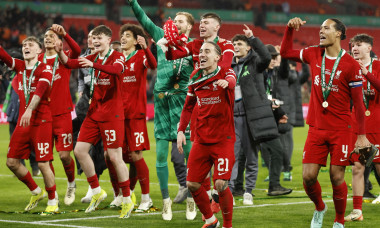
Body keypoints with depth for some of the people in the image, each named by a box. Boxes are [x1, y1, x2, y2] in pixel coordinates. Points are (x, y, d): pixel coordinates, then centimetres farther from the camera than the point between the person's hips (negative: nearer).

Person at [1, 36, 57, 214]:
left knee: (43, 163, -7)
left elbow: (40, 90, -22)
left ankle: (53, 202, 9)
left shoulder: (45, 69, -7)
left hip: (41, 121, -6)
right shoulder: (19, 66, 11)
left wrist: (30, 109, -37)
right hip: (23, 121, 6)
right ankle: (36, 192, 23)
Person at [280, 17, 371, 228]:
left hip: (340, 129, -4)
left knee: (336, 177, -3)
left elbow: (358, 102, -6)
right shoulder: (314, 55, 5)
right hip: (316, 128, 4)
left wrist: (361, 135, -7)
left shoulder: (350, 65, -9)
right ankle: (320, 208, 27)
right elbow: (285, 52, 19)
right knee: (308, 176, -1)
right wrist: (290, 29, 3)